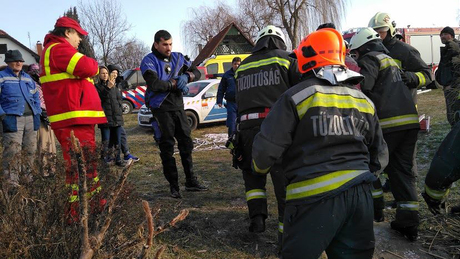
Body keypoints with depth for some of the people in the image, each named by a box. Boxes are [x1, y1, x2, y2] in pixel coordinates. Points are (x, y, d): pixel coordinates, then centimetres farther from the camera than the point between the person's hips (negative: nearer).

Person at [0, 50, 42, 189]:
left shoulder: (27, 78, 20)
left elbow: (36, 97, 24)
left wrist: (37, 113, 14)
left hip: (30, 119, 6)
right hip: (12, 119, -6)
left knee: (31, 150, 10)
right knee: (12, 152, -11)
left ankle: (28, 178, 23)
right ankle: (12, 184, -9)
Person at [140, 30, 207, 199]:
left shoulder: (178, 57, 9)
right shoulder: (149, 61, -7)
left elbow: (197, 72, 8)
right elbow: (155, 84, -21)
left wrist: (186, 76, -13)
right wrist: (175, 84, -13)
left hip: (178, 107, 6)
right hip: (161, 109, -5)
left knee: (186, 144, 10)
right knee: (167, 148, 2)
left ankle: (191, 181, 22)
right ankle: (173, 186, 11)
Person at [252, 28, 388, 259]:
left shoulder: (296, 96, -8)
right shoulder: (363, 100, 12)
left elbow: (266, 147, -11)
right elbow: (380, 156, 17)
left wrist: (260, 167, 10)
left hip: (315, 197, -6)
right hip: (360, 196, 6)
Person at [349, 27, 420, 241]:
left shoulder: (370, 59, -2)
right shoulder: (390, 60, 25)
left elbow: (363, 87, -19)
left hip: (388, 123, -8)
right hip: (410, 121, 8)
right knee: (402, 169, 11)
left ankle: (374, 207, 16)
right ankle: (409, 221, 9)